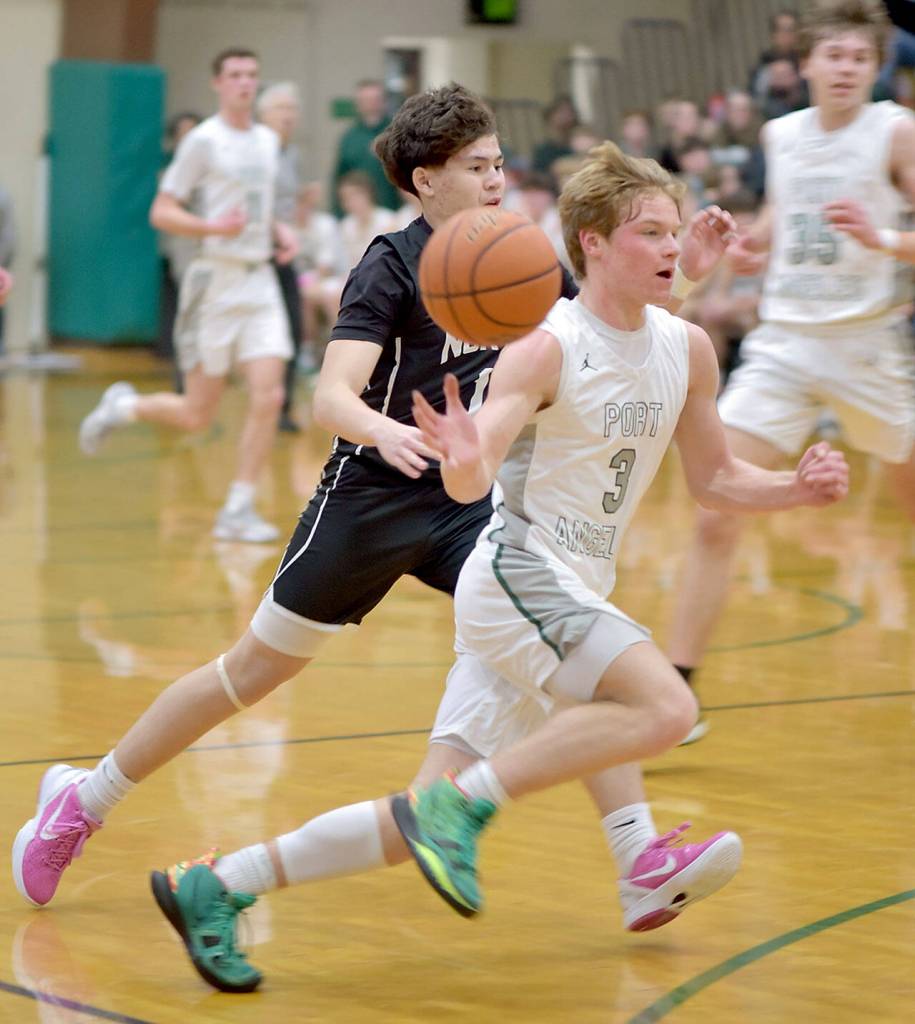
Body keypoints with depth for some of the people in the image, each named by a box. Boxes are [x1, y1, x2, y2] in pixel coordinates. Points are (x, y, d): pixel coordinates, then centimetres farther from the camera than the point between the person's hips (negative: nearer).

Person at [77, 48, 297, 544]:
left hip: (260, 283, 5)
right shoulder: (203, 141, -8)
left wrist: (278, 231, 6)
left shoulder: (268, 141, 12)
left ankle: (237, 511, -4)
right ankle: (122, 406, 29)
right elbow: (161, 213, -10)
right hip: (217, 281, -5)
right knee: (196, 416, 0)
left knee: (268, 397, -10)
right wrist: (214, 227, -25)